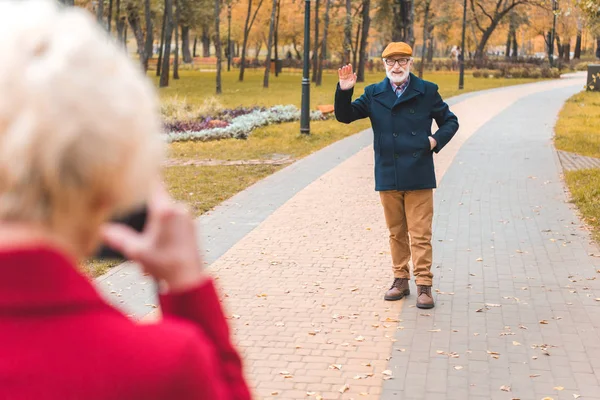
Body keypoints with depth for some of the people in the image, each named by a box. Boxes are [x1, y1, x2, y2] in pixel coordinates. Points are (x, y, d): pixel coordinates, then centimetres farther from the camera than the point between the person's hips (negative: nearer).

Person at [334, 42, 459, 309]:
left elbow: (450, 121, 12)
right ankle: (401, 280, 24)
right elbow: (345, 116, 6)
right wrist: (344, 92, -11)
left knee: (420, 233, -2)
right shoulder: (374, 94, 6)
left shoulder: (427, 92, 3)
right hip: (388, 176, 2)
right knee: (396, 232, 12)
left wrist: (436, 140, -5)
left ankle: (424, 286, 4)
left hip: (418, 175, -2)